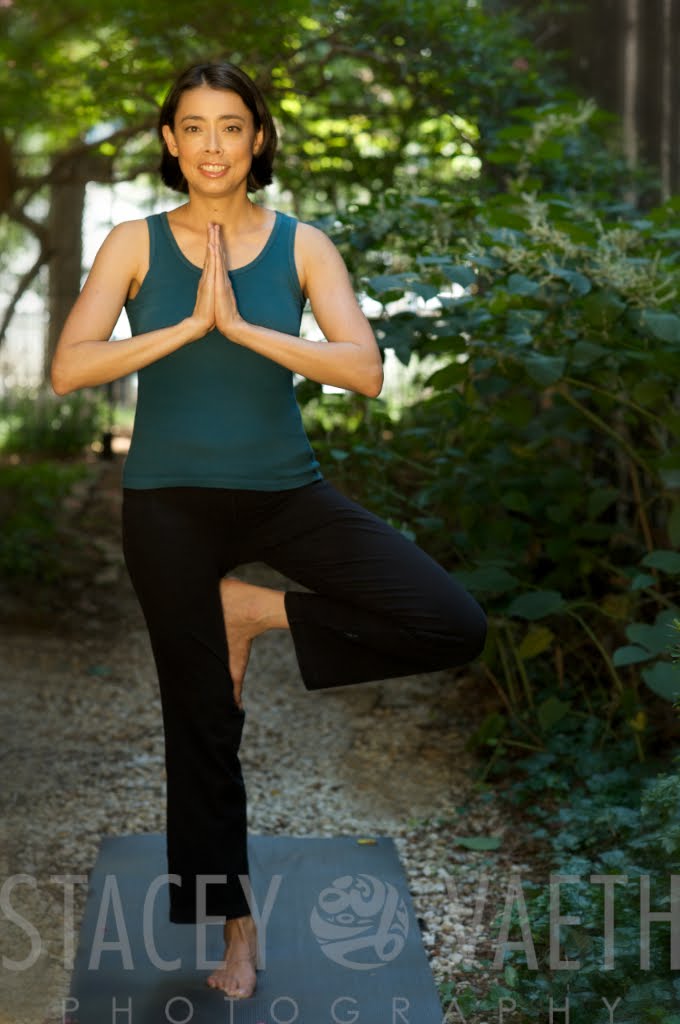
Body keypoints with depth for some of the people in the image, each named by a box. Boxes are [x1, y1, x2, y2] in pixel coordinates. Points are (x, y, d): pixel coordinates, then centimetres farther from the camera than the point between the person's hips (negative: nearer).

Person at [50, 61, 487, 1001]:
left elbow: (364, 370, -15)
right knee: (201, 719, 8)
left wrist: (241, 325, -21)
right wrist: (189, 326, -20)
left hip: (286, 492, 1)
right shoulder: (135, 245, -1)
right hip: (171, 503, -1)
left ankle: (256, 610, 3)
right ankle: (235, 926, 28)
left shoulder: (301, 245, -1)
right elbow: (68, 368, -14)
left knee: (451, 625, -17)